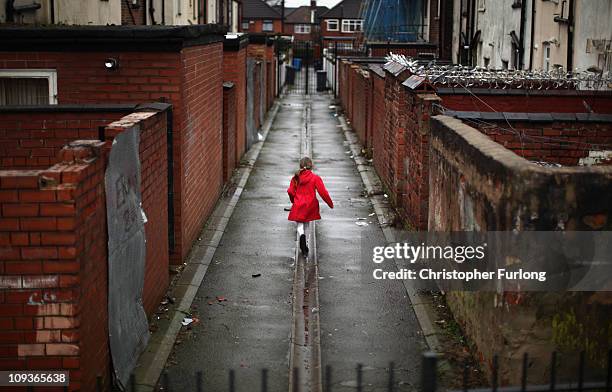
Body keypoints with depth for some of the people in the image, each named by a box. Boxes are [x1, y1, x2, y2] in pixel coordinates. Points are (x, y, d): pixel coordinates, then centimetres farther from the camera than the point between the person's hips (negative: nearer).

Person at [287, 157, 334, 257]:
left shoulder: (296, 178, -5)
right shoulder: (315, 178, -10)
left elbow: (290, 191, -4)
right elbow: (323, 192, -11)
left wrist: (293, 201, 17)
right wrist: (330, 204, 1)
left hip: (298, 205, 0)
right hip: (310, 206, 0)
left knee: (300, 224, 8)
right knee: (307, 223, 19)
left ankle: (302, 236, -26)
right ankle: (304, 245, 27)